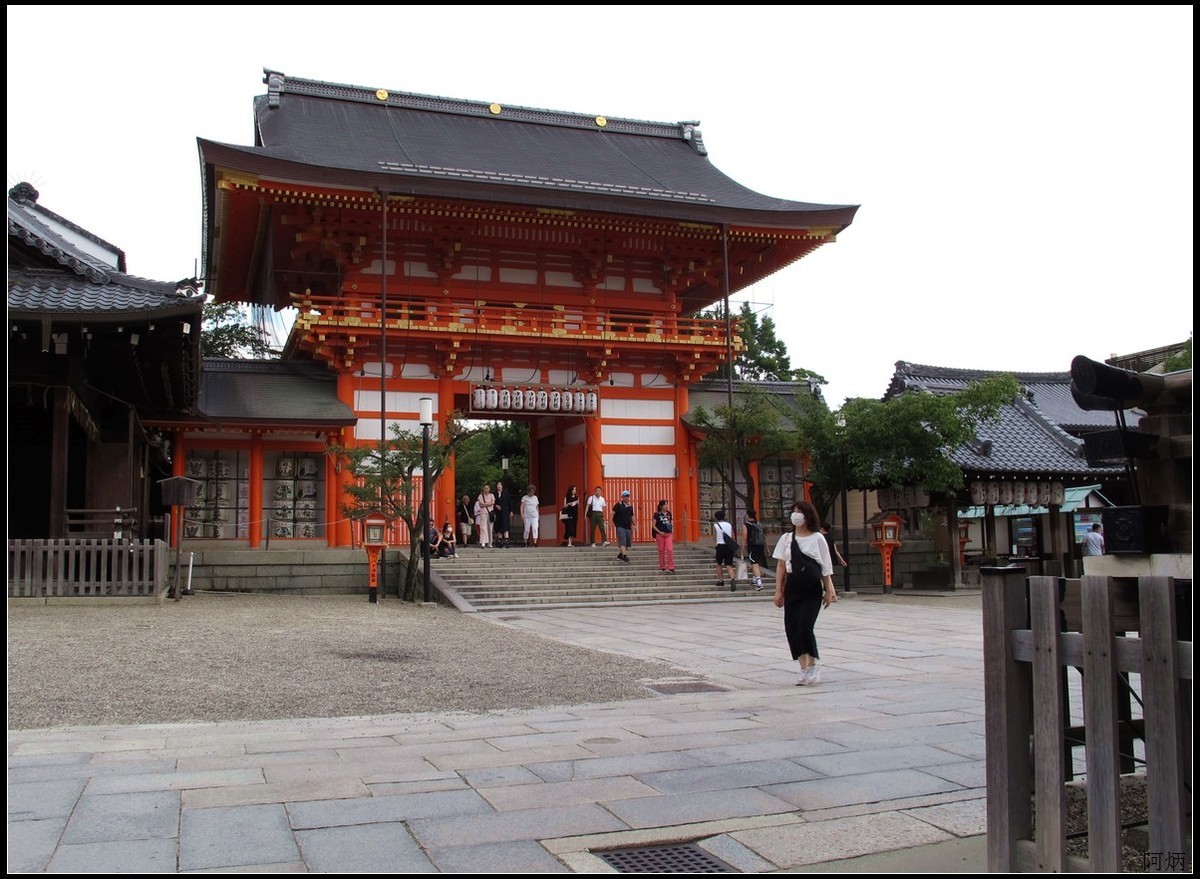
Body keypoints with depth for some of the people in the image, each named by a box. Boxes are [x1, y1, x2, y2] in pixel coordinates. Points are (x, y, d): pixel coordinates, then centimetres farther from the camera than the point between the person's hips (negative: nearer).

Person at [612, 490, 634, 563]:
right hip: (620, 526, -6)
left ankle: (620, 555, 24)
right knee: (622, 541, -16)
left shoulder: (630, 506, 13)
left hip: (628, 527, 6)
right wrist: (611, 522, -13)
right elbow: (613, 513, -5)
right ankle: (625, 556, -24)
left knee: (627, 543, 9)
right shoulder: (618, 505, -3)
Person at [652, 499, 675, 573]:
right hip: (660, 535, -3)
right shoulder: (657, 514, -3)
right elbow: (653, 525, -4)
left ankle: (671, 568, -9)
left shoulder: (669, 513, 10)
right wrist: (660, 532, -13)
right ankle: (662, 567, 19)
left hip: (669, 534, 3)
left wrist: (672, 533, 9)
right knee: (661, 551, 6)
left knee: (670, 550, -10)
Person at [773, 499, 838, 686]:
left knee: (805, 626, -13)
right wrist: (778, 590, 3)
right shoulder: (786, 538, 8)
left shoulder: (817, 538, 1)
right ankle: (804, 669, 11)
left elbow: (826, 567, 3)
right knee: (791, 628, 0)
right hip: (792, 588, 4)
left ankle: (813, 666, 5)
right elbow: (781, 566, 8)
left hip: (812, 589, -4)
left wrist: (829, 590, -1)